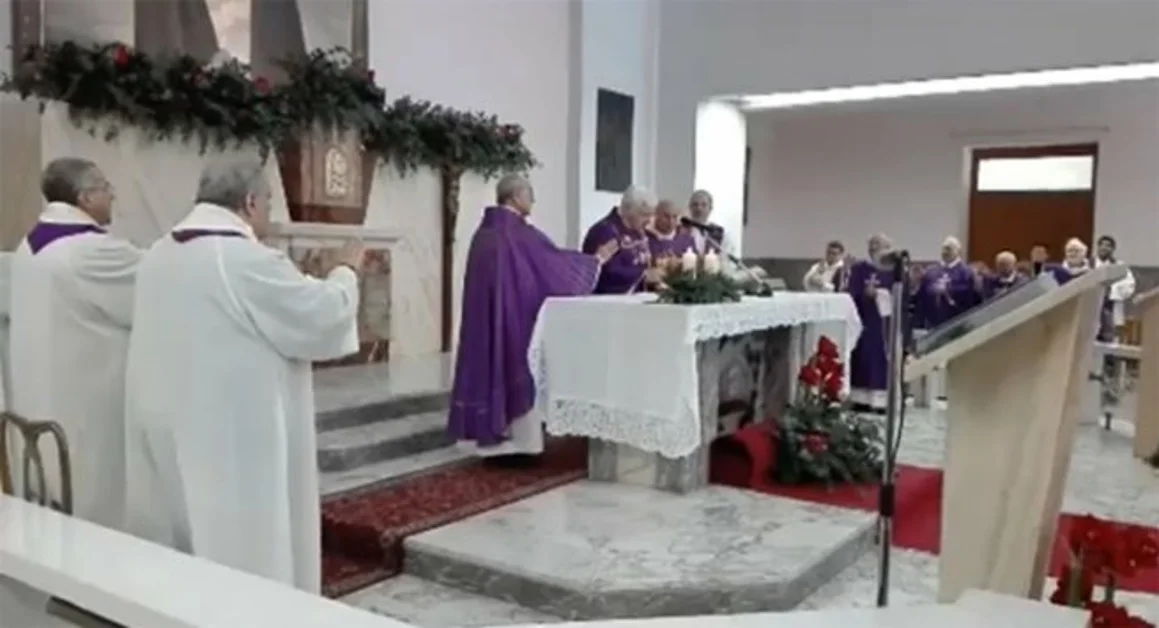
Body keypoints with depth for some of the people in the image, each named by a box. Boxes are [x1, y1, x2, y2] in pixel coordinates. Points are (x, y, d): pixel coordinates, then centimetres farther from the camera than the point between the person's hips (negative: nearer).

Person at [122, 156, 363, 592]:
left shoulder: (159, 255, 7)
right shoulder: (248, 259, -19)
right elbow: (323, 316, -13)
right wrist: (344, 273, 5)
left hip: (166, 431, 9)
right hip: (231, 437, -8)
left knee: (176, 550, 17)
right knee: (241, 545, 3)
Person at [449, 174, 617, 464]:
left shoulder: (485, 231, 10)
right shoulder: (519, 232, -15)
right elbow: (556, 261, -11)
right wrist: (597, 259, 2)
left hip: (486, 317, 8)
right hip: (515, 314, -8)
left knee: (491, 364, 11)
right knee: (515, 367, -1)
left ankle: (491, 436, 14)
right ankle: (517, 441, 4)